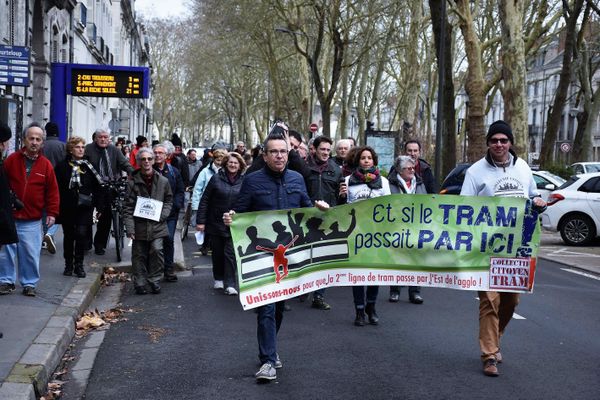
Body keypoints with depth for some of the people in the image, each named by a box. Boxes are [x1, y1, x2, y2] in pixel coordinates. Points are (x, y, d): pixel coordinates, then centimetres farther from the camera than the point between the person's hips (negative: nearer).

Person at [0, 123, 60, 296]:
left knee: (31, 253, 1)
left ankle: (29, 283, 13)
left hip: (32, 220, 0)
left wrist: (52, 213, -1)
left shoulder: (46, 165, 1)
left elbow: (52, 191, 3)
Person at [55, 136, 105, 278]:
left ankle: (79, 265, 3)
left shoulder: (89, 167, 2)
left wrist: (99, 206, -2)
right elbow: (57, 188, 0)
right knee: (69, 236, 11)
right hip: (67, 208, 1)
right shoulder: (62, 166, 0)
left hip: (85, 208, -1)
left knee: (82, 234, -11)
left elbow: (98, 188, 4)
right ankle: (68, 265, 24)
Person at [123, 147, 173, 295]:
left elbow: (168, 200, 14)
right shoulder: (133, 182, 1)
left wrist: (163, 214, -4)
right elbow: (128, 207, -1)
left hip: (157, 225, 0)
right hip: (139, 225, 0)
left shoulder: (163, 181, 4)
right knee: (139, 255, 6)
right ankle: (140, 283, 19)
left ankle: (154, 280, 3)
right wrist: (129, 227, -9)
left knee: (157, 249, -15)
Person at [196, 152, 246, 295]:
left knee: (231, 253, -5)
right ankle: (219, 279, 29)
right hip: (216, 223, 1)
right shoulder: (216, 178, -3)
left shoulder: (244, 181, -2)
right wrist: (200, 221, -4)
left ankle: (230, 284, -2)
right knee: (217, 252, 12)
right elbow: (205, 200, -1)